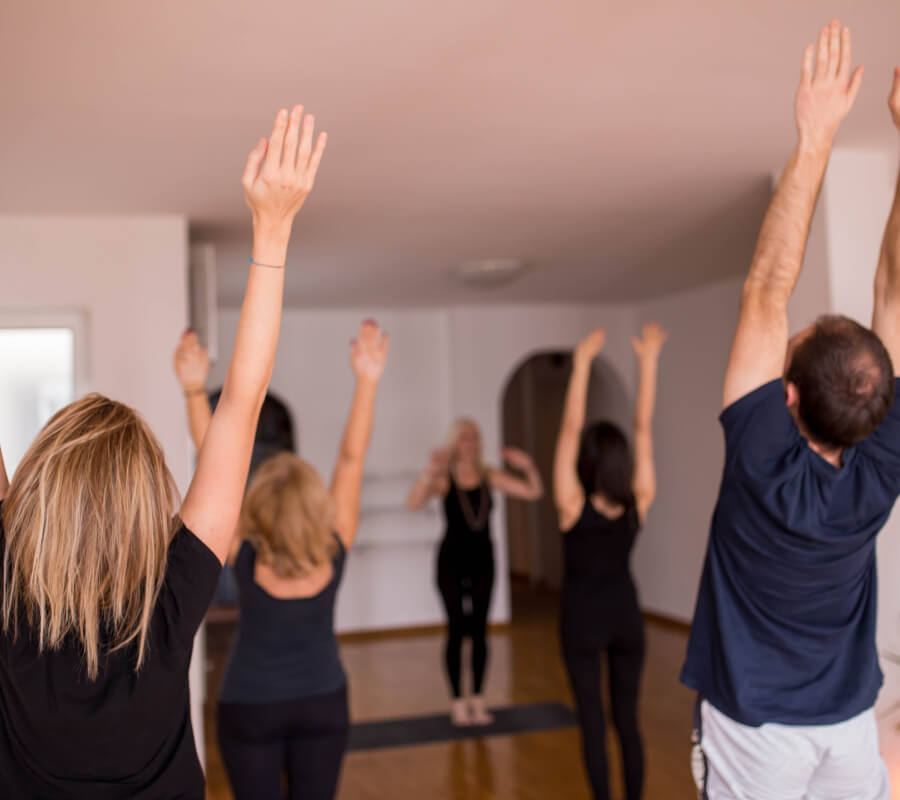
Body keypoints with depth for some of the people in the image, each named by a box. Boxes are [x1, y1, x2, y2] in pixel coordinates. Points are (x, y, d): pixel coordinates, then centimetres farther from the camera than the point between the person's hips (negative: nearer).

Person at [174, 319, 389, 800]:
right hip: (323, 704, 2)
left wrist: (194, 390, -29)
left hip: (250, 710, -2)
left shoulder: (244, 559, -22)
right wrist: (367, 381, -23)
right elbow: (351, 459, -21)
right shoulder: (335, 553, -19)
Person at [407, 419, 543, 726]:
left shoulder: (490, 476, -2)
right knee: (457, 630, 1)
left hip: (482, 561, 3)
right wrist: (430, 470, -43)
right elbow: (414, 503, -30)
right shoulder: (443, 478, -12)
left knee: (479, 630, 7)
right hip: (452, 561, -3)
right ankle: (457, 702, 11)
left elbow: (534, 492, -1)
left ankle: (478, 700, 17)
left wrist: (528, 466, -19)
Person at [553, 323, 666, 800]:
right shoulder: (639, 504, -11)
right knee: (627, 721, 13)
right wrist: (649, 361, -10)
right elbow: (644, 428, -11)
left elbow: (569, 430, -23)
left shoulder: (573, 508, -19)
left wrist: (582, 364, -24)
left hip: (583, 619, -3)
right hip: (626, 616, 3)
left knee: (592, 722, 5)